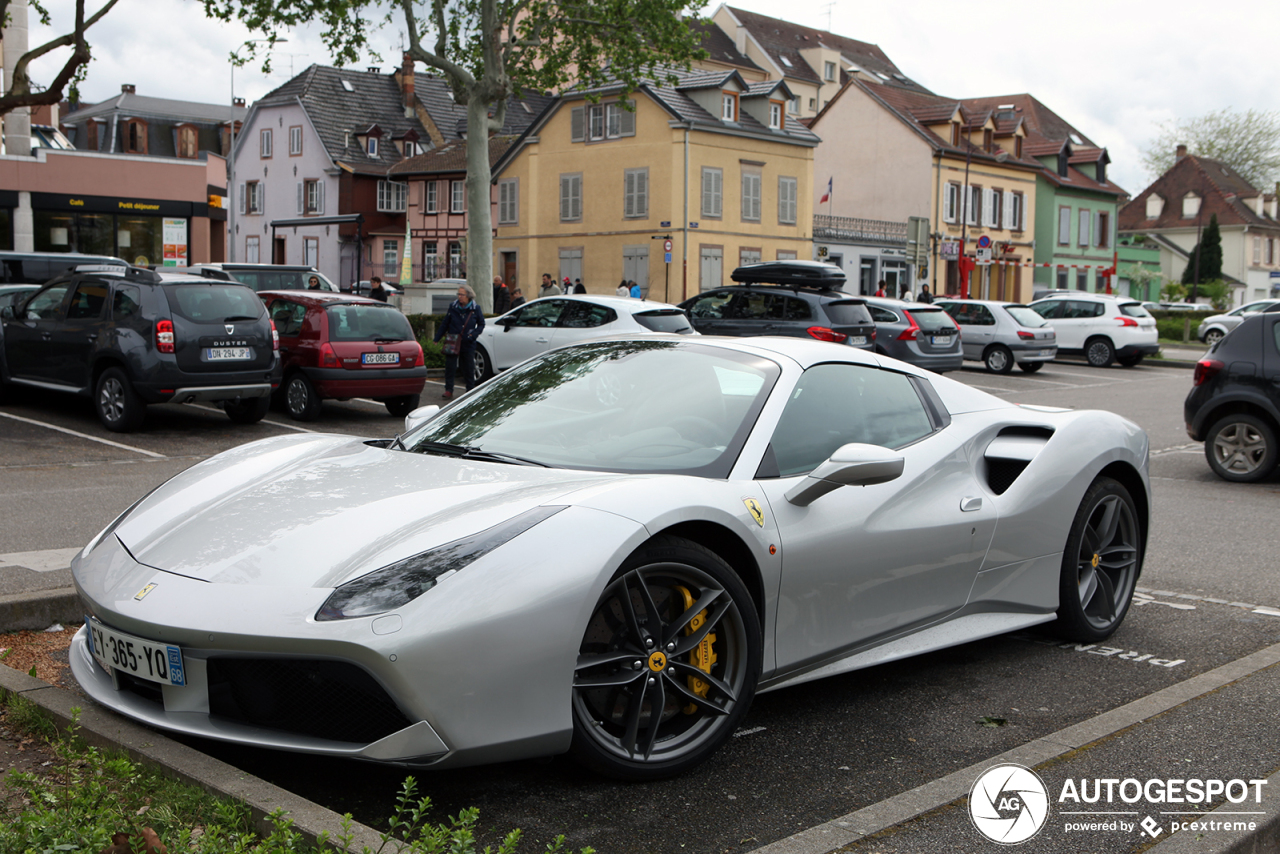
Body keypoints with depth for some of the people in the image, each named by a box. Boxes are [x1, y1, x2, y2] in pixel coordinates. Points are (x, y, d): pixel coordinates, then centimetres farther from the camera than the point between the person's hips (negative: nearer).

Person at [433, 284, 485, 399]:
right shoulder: (453, 306, 1)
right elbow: (445, 324, 8)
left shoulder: (475, 308, -2)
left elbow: (481, 324, 8)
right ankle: (448, 390, 8)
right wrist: (437, 338, 5)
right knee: (450, 367, -1)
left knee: (469, 368, 6)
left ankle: (470, 390, 18)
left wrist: (473, 335, -8)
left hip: (468, 344, -1)